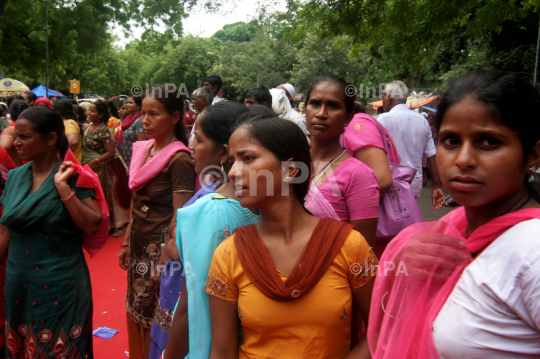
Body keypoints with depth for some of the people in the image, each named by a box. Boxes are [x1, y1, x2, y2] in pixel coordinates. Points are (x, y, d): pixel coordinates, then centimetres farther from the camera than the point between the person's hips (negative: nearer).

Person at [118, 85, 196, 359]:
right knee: (136, 314, 18)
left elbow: (180, 218, -19)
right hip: (138, 246, 7)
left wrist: (164, 263, -20)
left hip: (159, 248, -7)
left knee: (156, 324, 7)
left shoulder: (179, 159, -17)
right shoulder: (143, 150, 7)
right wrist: (126, 243, 14)